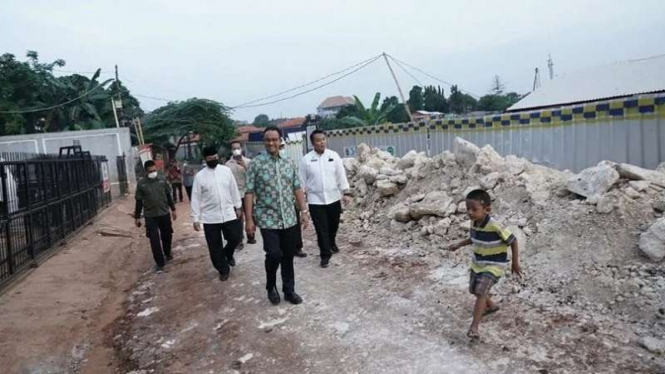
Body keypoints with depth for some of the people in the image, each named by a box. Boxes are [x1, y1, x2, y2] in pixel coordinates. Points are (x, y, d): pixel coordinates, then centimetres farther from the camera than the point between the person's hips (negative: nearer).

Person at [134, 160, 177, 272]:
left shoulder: (162, 180, -1)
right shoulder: (141, 184, -7)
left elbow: (168, 196, 8)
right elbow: (139, 201, -1)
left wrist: (173, 209, 10)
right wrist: (137, 217, 0)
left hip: (164, 213, 2)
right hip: (150, 216, -2)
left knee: (167, 236, 15)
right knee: (154, 240, -3)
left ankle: (167, 254, 41)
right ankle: (159, 262, 7)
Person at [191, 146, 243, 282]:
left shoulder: (226, 170, 2)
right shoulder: (199, 176, -4)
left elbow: (233, 190, 9)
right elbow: (196, 198, -2)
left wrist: (237, 207, 11)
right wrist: (196, 218, -4)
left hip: (229, 213, 1)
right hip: (210, 217, -1)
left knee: (235, 238, 4)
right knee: (215, 247, 6)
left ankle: (228, 254, 37)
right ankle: (223, 270, 25)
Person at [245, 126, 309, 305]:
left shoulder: (289, 163, 7)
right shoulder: (256, 163, -5)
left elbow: (297, 189, 11)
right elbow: (249, 193, -6)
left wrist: (304, 211, 5)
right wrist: (249, 219, -10)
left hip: (289, 219, 4)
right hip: (268, 220, -4)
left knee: (288, 257, 10)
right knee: (274, 255, -10)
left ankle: (289, 290, 26)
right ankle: (271, 287, 17)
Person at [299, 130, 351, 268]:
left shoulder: (334, 155, -2)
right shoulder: (306, 159, -5)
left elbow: (341, 175, 1)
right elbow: (302, 181, 0)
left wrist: (346, 193, -2)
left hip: (333, 198, 2)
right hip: (316, 200, -2)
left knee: (333, 225, 18)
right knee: (321, 229, 1)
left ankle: (332, 243, 46)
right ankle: (325, 255, 12)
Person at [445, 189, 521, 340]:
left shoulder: (495, 227, -29)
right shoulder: (474, 223, -7)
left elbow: (513, 241, -17)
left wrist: (515, 263, -11)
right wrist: (459, 245, 12)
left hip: (493, 265, -8)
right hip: (477, 264, 8)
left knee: (481, 291, -19)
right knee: (474, 289, 20)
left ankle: (474, 326, -14)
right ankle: (491, 306, 49)